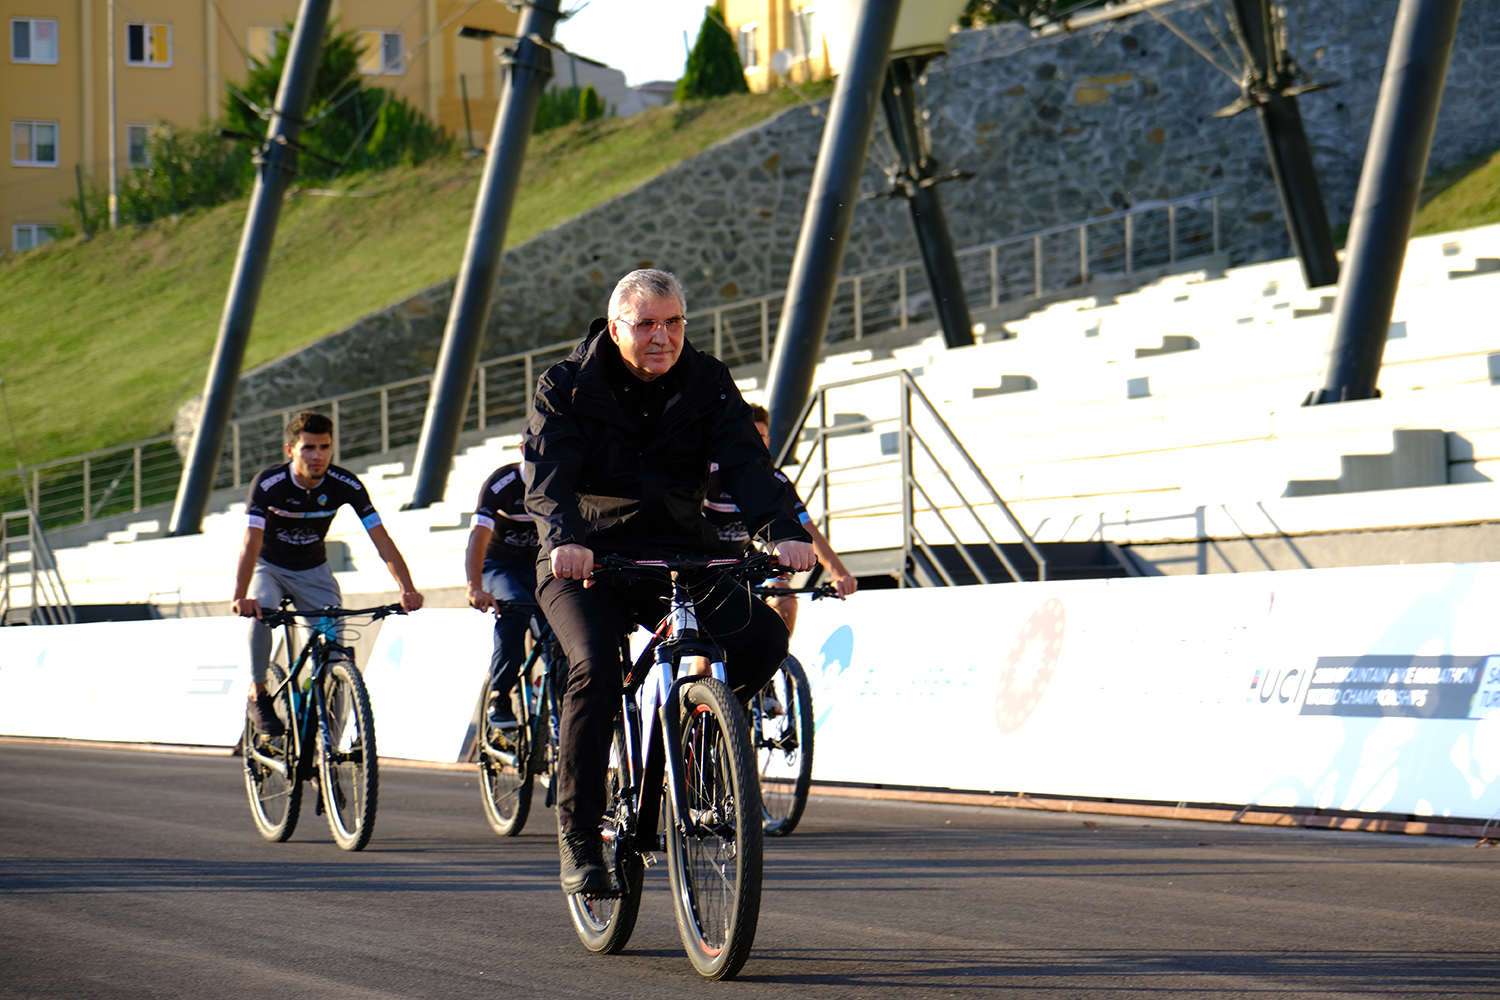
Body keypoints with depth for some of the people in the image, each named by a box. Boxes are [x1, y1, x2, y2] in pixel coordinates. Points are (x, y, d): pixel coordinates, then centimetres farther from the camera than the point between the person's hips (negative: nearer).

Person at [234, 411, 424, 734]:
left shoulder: (347, 486, -22)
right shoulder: (269, 484, -28)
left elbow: (381, 539, -25)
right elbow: (251, 542, -37)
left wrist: (407, 589, -39)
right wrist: (240, 597, -52)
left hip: (314, 571, 2)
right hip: (269, 567, -2)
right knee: (261, 611, -33)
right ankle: (258, 693, -15)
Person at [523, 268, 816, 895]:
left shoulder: (707, 384, 1)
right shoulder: (567, 388, -6)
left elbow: (745, 462, -12)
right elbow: (546, 476, -21)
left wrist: (784, 531, -32)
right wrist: (565, 538, -43)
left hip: (680, 555, 3)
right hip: (585, 561, -3)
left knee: (762, 636, -22)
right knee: (596, 667, -30)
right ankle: (578, 837, -18)